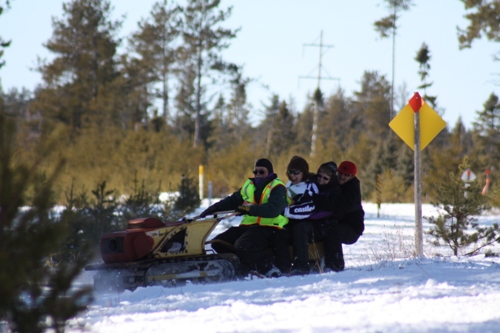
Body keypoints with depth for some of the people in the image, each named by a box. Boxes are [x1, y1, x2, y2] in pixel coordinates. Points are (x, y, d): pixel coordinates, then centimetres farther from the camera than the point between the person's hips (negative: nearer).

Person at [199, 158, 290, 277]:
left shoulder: (277, 188, -5)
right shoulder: (249, 186, 18)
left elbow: (273, 209, -22)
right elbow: (233, 201, 21)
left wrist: (251, 209, -32)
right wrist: (213, 208, 8)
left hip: (269, 228, -8)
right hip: (248, 225, 8)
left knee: (243, 245, -34)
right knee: (218, 243, -5)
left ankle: (270, 269, -25)